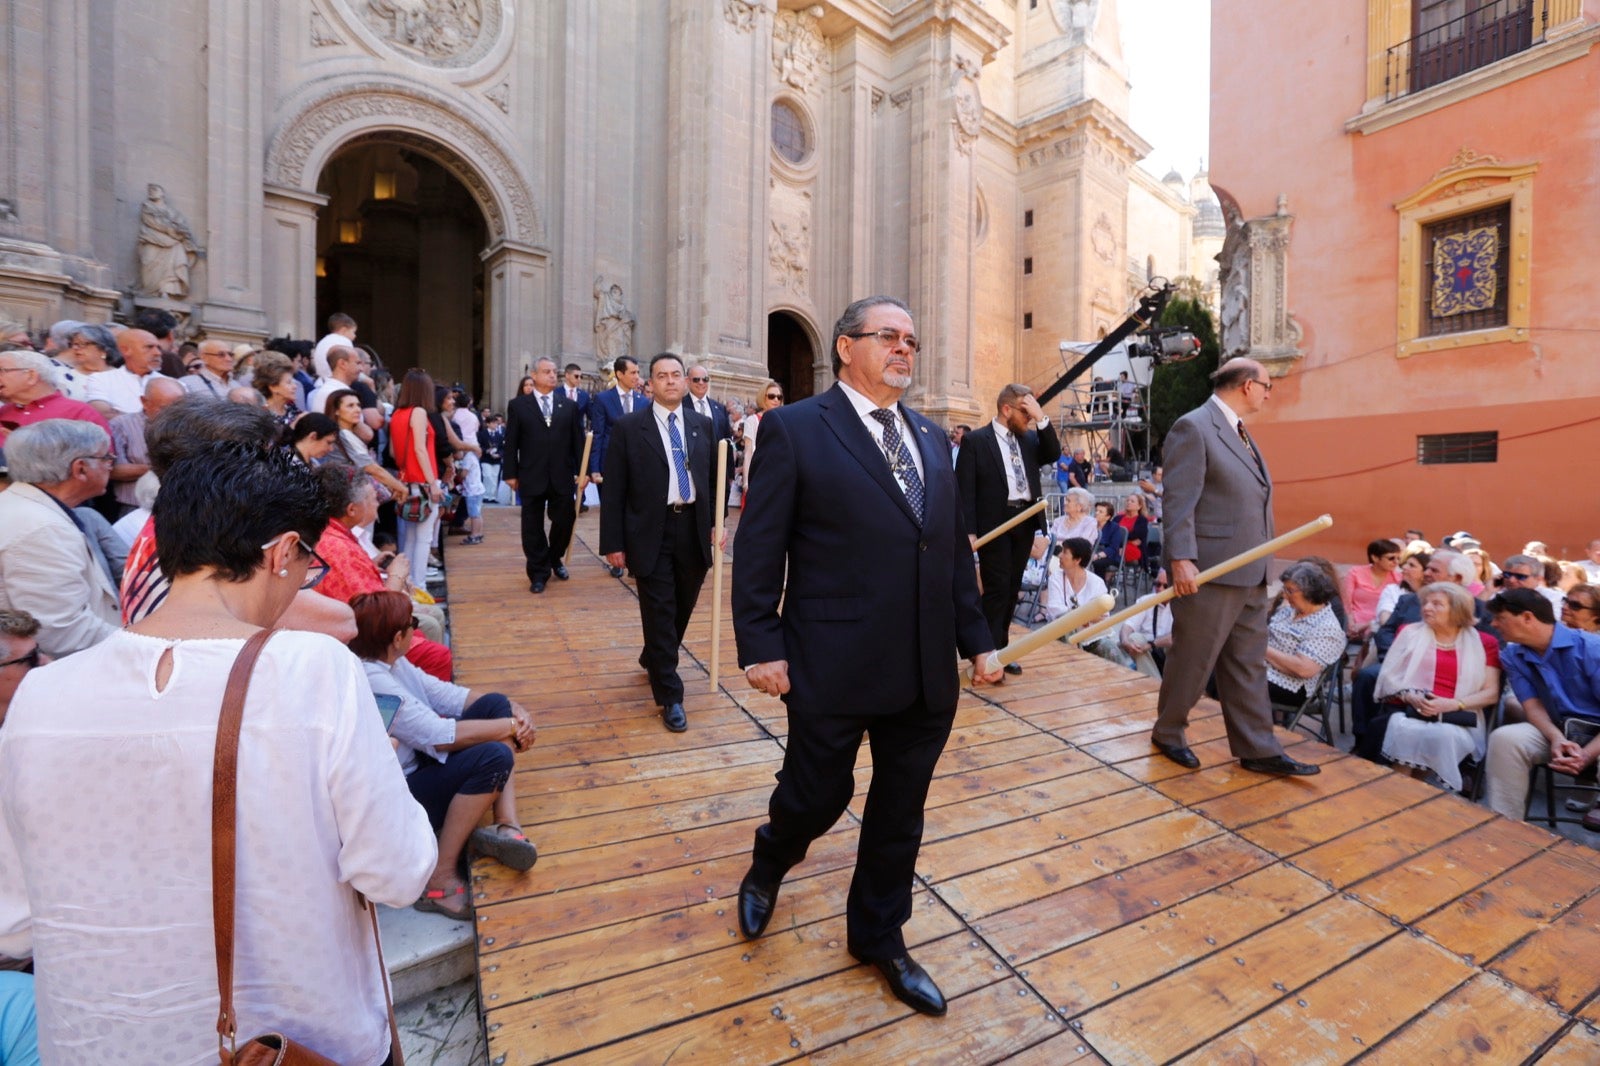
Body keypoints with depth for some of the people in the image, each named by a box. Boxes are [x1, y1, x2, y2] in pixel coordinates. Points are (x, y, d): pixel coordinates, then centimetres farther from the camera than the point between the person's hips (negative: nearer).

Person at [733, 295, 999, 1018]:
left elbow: (955, 549, 13)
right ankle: (768, 865, 49)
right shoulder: (795, 429, -5)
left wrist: (976, 639, 11)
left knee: (900, 812, 18)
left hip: (927, 674, 6)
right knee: (818, 796, 12)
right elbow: (758, 549, -8)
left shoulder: (931, 438, 12)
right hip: (832, 668, -5)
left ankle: (879, 936, 44)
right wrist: (761, 647, -12)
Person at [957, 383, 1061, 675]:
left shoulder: (1029, 437, 14)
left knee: (1012, 588, 11)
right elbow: (964, 489, -8)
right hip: (994, 522, -6)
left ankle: (1001, 649, 22)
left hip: (1025, 520, 6)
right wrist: (969, 532, -14)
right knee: (996, 588, -7)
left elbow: (1053, 455, 2)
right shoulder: (975, 440, -4)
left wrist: (1041, 418, -5)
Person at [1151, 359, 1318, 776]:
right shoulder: (1193, 427, -11)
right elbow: (1179, 500, -19)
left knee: (1249, 665, 14)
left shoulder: (1240, 432, 17)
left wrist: (1262, 564, 19)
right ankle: (1167, 733, 23)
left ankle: (1257, 750, 25)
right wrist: (1181, 559, -25)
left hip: (1250, 574, 9)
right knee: (1193, 660, 4)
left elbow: (1251, 500, 21)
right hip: (1210, 571, -9)